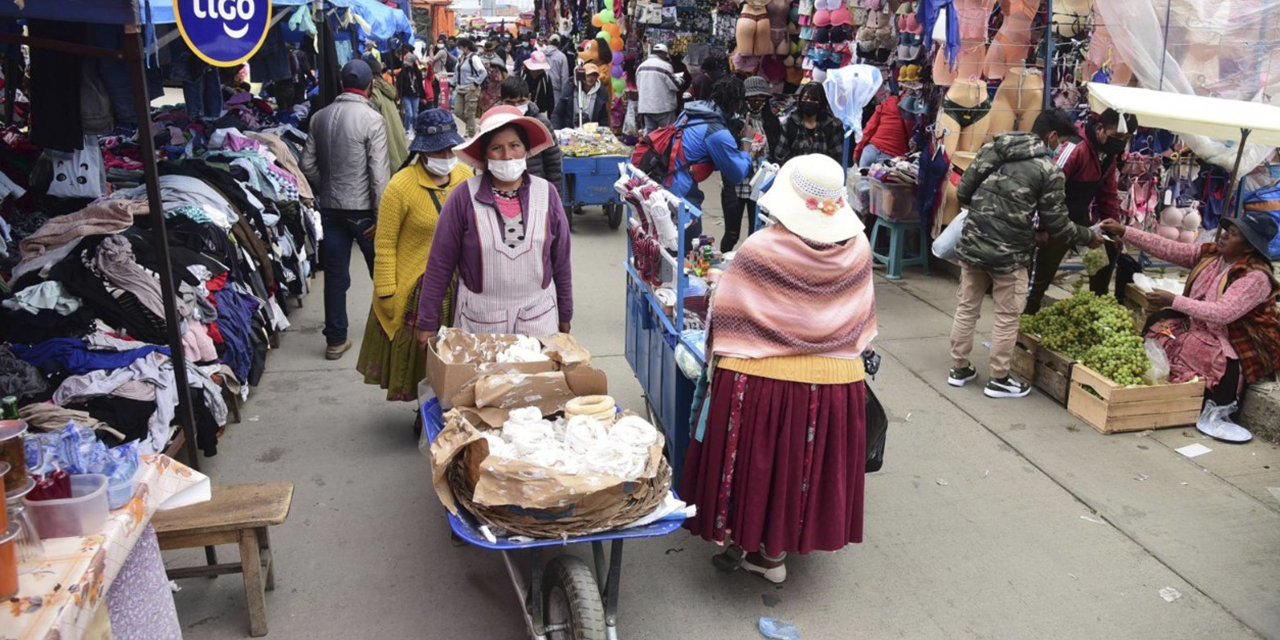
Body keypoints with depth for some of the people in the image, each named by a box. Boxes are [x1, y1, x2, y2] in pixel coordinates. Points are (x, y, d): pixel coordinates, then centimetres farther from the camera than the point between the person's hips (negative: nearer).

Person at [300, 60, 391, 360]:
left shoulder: (319, 117, 3)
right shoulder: (371, 119, -13)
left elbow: (307, 164, 6)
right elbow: (379, 173, -17)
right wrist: (381, 215, -12)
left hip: (330, 209, 5)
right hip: (363, 210, -4)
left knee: (335, 276, 10)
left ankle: (336, 340, 15)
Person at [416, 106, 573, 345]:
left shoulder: (547, 193, -2)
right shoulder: (464, 197, -8)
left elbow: (561, 261, 5)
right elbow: (440, 264, -4)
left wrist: (565, 316, 10)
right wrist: (428, 323, -1)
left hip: (539, 317, 2)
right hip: (480, 320, -1)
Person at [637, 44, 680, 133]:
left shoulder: (641, 66, 10)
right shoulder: (665, 66, -12)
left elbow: (638, 86, 15)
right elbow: (675, 86, -10)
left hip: (645, 107, 7)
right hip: (663, 107, -6)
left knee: (649, 134, 10)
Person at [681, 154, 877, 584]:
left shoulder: (760, 250, -17)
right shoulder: (857, 249, -5)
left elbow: (727, 321, -9)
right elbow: (862, 322, 8)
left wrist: (717, 361, 7)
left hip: (761, 378, -4)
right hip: (836, 381, 4)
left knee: (757, 458, 14)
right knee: (802, 463, 17)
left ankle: (747, 543, 29)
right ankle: (774, 550, 32)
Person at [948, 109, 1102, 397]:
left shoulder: (992, 147, 5)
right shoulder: (1048, 169, -7)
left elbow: (963, 192, 3)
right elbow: (1056, 223, -3)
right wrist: (1089, 237, 13)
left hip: (972, 243, 5)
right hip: (1009, 254, -5)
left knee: (967, 308, 15)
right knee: (1007, 317, 9)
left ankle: (959, 369, 25)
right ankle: (999, 380, 18)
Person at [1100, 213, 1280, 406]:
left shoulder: (1256, 277, -21)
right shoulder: (1210, 254, 0)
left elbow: (1222, 313, -32)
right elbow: (1168, 249, -6)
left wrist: (1174, 301, -36)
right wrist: (1123, 231, -14)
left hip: (1239, 350, -8)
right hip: (1204, 329, 8)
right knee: (1159, 323, -10)